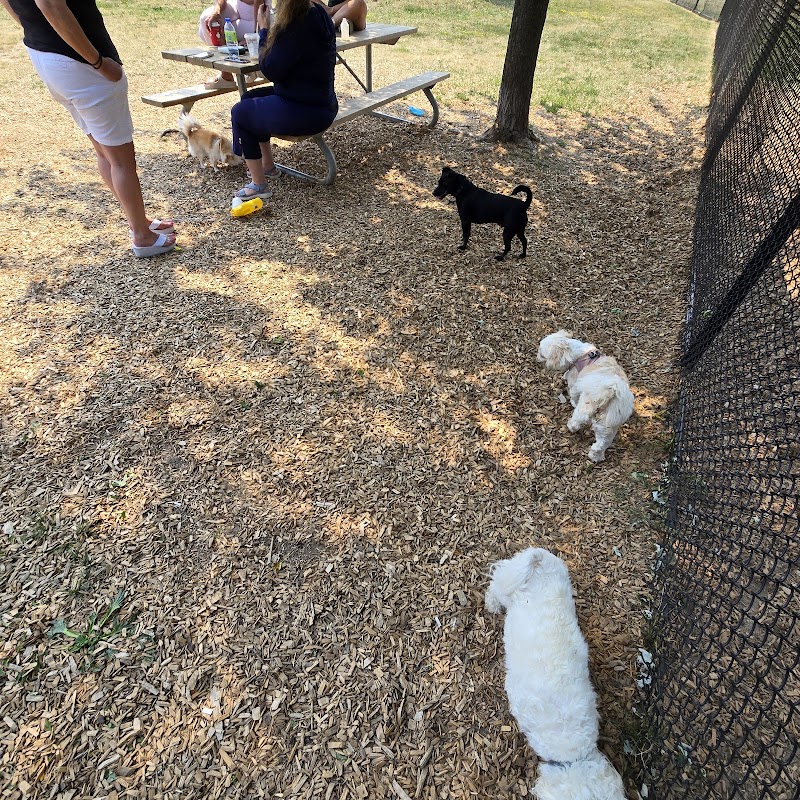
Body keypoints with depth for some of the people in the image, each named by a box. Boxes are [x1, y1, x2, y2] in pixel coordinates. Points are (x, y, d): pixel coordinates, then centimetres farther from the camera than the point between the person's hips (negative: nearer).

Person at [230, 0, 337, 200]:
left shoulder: (297, 25, -23)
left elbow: (271, 71, -15)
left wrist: (264, 29, -7)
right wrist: (268, 31, 4)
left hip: (306, 113, -9)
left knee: (240, 113, 6)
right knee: (250, 97, 24)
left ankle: (258, 185, 9)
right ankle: (268, 166, 33)